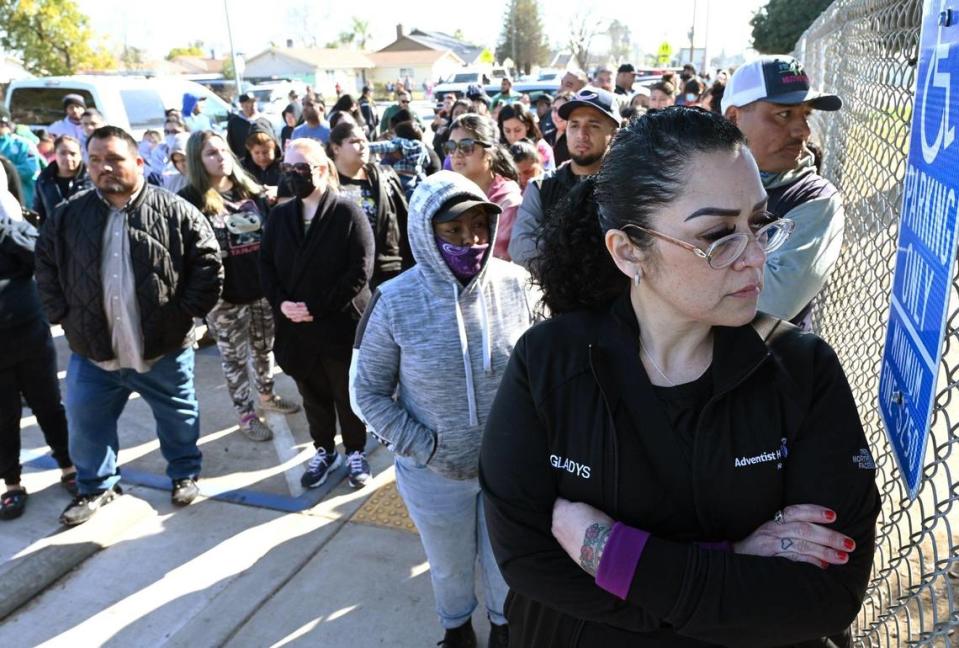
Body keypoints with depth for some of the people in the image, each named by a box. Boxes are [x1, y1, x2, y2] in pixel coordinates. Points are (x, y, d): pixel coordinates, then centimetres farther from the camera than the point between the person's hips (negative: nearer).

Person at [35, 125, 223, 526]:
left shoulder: (175, 212, -10)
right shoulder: (68, 217, 1)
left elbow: (208, 265, -7)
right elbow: (46, 268, 12)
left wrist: (185, 313, -9)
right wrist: (64, 316, 5)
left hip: (165, 348, -2)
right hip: (92, 349, 3)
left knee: (179, 418, 16)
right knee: (86, 424, 15)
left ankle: (185, 474, 40)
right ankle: (96, 486, 38)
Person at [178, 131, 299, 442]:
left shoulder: (252, 191, 7)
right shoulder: (190, 200, -8)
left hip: (262, 287, 5)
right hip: (224, 295, -4)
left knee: (264, 347, 19)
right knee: (234, 357, 9)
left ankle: (266, 395, 41)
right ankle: (245, 413, 25)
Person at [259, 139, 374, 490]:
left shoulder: (348, 212, -9)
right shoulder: (279, 214, 8)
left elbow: (360, 271, -15)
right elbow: (266, 265, 8)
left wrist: (318, 308, -17)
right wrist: (281, 303, -10)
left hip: (341, 324, -4)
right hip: (295, 326, 5)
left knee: (348, 395, 11)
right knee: (313, 396, 17)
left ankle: (356, 452, 31)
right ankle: (324, 451, 37)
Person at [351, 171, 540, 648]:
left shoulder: (516, 285, -13)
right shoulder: (395, 302, -18)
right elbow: (368, 393, -9)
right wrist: (425, 449, -14)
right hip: (434, 472, -1)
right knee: (449, 567, 24)